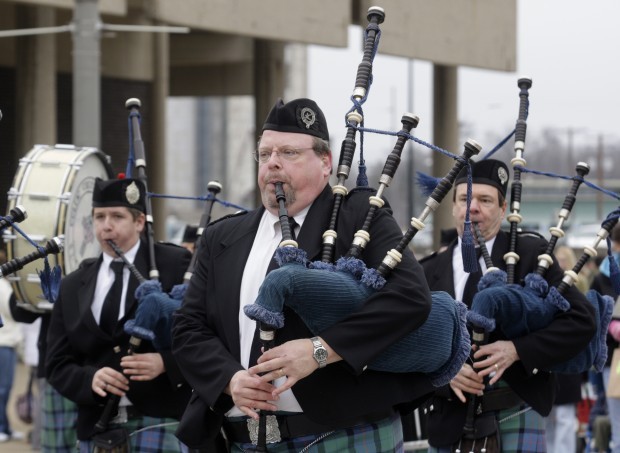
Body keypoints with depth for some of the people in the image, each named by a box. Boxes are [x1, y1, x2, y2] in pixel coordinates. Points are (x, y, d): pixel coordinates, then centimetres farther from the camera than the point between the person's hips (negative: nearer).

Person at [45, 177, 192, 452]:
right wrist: (90, 379, -11)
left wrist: (165, 362, -18)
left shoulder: (175, 265, 2)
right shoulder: (72, 287, 13)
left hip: (159, 423, -4)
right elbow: (58, 364, 10)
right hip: (97, 429, 4)